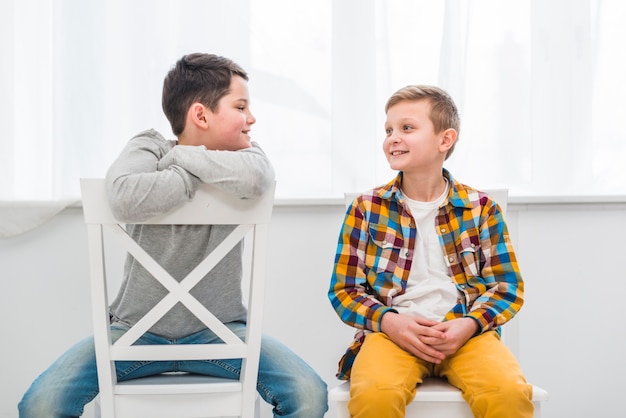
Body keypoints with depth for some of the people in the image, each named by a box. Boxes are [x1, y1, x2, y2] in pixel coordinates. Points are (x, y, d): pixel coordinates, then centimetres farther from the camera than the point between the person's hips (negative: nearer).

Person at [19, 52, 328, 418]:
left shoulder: (242, 151, -1)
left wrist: (180, 156, -17)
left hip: (218, 331, 1)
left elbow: (256, 178, -29)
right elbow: (125, 198, -33)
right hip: (137, 329, -1)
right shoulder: (150, 148, -7)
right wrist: (203, 172, -20)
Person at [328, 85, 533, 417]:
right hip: (393, 332, 0)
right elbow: (344, 289, 8)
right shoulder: (367, 209, 8)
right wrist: (388, 321, -12)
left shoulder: (481, 209, 8)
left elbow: (508, 286, 9)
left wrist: (469, 324, -11)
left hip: (464, 332, 0)